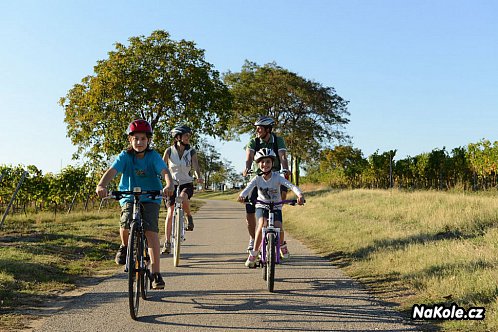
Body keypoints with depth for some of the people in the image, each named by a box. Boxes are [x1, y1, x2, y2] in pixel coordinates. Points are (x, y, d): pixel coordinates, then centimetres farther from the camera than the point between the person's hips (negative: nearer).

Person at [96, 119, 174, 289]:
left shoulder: (153, 156, -9)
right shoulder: (125, 156, -7)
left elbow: (165, 171, -25)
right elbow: (112, 171, -23)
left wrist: (169, 185, -47)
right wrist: (101, 185, -44)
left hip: (151, 199, -1)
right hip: (129, 198, 1)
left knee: (151, 231, -17)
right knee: (125, 226, -25)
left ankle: (156, 273, -12)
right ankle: (125, 246, 13)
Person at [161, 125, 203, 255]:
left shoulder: (191, 152, -4)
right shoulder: (169, 151, -4)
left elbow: (196, 167, -15)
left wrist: (199, 177, -35)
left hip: (187, 184, -1)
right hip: (172, 184, 1)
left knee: (183, 198, -35)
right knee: (170, 213, -3)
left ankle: (189, 217, -5)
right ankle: (167, 243, 7)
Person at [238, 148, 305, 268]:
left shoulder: (277, 177, -14)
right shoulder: (257, 178, -11)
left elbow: (291, 185, -28)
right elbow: (248, 188, -28)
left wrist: (300, 195, -48)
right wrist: (242, 196, -52)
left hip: (276, 206, 0)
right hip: (262, 206, 0)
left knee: (278, 228, -19)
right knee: (262, 225, -26)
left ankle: (281, 245, 16)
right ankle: (253, 254, -15)